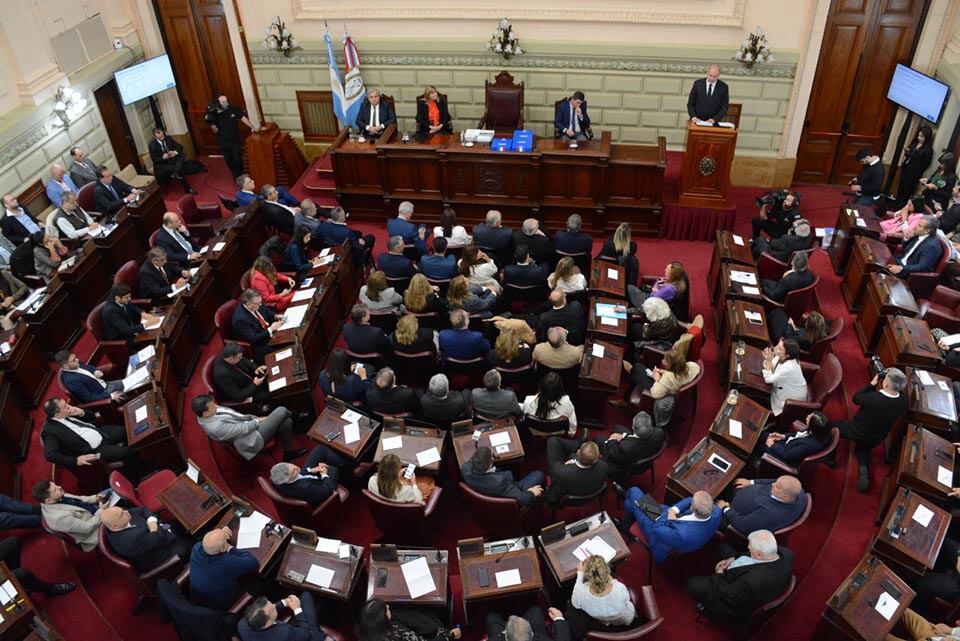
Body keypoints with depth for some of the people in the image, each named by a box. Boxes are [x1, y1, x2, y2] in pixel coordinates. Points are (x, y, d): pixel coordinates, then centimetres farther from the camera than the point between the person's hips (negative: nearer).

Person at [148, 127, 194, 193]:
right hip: (162, 164, -5)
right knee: (179, 170, -33)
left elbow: (180, 147, 1)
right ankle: (188, 189, -30)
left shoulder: (168, 139, 1)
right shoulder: (152, 145, -10)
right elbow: (154, 159, -9)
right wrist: (163, 157, -29)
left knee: (181, 155, -28)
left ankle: (175, 173, -40)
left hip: (172, 160, 5)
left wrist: (175, 152, -21)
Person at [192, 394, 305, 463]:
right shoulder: (216, 428, -34)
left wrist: (255, 417, 3)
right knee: (281, 411, -11)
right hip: (253, 440, -9)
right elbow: (243, 429, -23)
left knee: (286, 422, 5)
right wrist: (257, 421, -7)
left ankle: (289, 452, 24)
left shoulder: (210, 412, -7)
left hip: (246, 426, 9)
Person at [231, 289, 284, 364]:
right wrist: (271, 329, -27)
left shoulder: (257, 304, -8)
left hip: (270, 332, 8)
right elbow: (253, 339, -27)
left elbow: (267, 312, 14)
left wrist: (276, 316, -7)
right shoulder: (240, 319, -30)